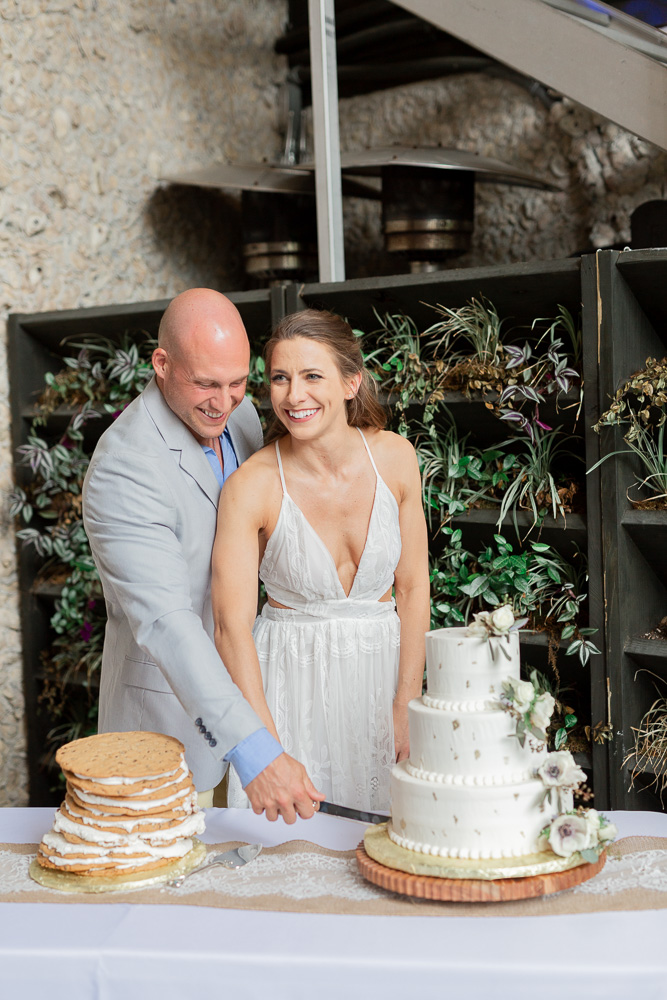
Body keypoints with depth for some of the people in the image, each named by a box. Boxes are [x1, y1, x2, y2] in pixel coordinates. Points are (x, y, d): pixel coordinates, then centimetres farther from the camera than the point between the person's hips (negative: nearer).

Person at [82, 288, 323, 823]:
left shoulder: (238, 413, -3)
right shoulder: (122, 472, -28)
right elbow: (164, 623, -36)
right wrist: (254, 749, -43)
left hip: (242, 674, 7)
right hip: (169, 695, -7)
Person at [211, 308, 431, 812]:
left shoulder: (395, 458, -7)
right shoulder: (251, 486, -16)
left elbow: (413, 588, 0)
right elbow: (232, 625, -17)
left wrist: (406, 708, -3)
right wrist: (268, 751, -21)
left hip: (381, 671, 3)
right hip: (287, 682, -2)